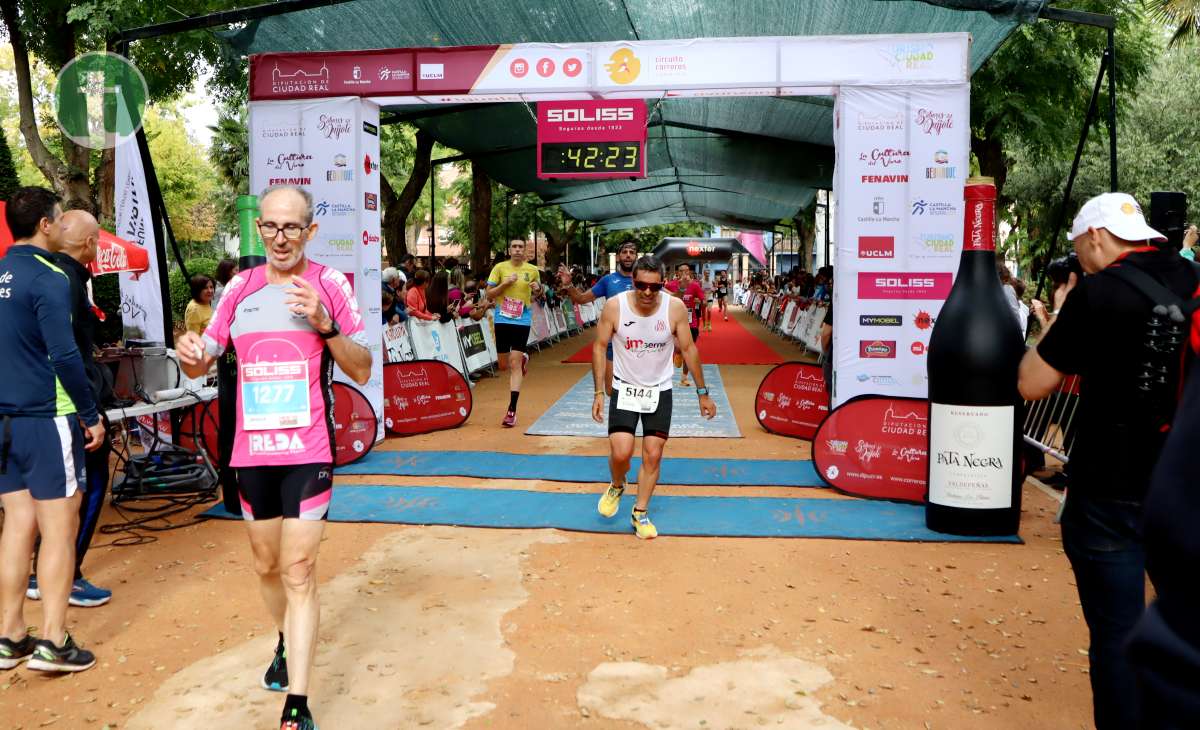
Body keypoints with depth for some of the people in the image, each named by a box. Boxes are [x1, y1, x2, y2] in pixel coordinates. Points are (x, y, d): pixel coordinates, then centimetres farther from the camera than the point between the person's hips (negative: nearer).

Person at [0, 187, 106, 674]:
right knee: (59, 528, -1)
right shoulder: (48, 278, -13)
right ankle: (52, 643, 2)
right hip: (46, 418, -8)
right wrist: (91, 414, -10)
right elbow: (64, 355, -18)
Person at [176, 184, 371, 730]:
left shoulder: (331, 284, -3)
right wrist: (190, 354, -11)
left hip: (308, 451, -4)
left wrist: (326, 325, -19)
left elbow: (362, 372, -3)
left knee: (299, 571, -8)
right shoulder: (240, 287, 7)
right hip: (251, 450, 4)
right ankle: (287, 645, 44)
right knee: (267, 566, 18)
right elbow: (203, 362, 13)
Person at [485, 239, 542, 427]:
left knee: (514, 363, -10)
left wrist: (537, 289, -4)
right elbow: (489, 294, -1)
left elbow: (538, 290, 19)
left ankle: (512, 410, -8)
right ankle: (523, 357, 51)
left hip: (522, 321, -2)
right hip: (502, 320, 2)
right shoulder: (500, 267, -1)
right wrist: (505, 284, -15)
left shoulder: (533, 270, 2)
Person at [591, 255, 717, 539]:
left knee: (653, 455, 2)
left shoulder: (675, 307, -16)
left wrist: (702, 393, 1)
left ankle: (640, 514, 21)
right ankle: (617, 486, 23)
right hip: (625, 388, -1)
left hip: (660, 390, 1)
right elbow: (599, 347, -7)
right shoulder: (614, 306, -18)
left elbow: (689, 349, -3)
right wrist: (599, 392, -10)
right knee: (620, 453, -12)